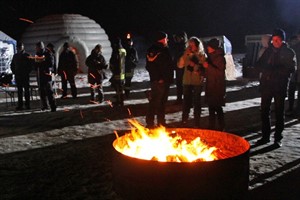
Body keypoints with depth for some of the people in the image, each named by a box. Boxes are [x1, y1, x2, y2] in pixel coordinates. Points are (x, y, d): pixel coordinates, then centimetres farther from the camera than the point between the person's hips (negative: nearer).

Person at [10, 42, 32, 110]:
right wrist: (14, 72, 8)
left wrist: (27, 72, -8)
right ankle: (20, 105, 7)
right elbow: (12, 65, 19)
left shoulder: (27, 56, 0)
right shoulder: (15, 56, 12)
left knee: (26, 90, 0)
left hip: (25, 76, -4)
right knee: (19, 91, 5)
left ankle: (27, 104, 4)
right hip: (18, 76, 4)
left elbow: (30, 66, -1)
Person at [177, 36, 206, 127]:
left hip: (198, 82, -2)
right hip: (187, 81, 3)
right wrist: (185, 55, -12)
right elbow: (180, 65, -4)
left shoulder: (202, 56, -2)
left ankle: (196, 123, 11)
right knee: (186, 102, 4)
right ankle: (184, 121, 17)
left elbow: (204, 69, -5)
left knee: (196, 102, 2)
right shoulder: (187, 55, 6)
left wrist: (194, 65, -17)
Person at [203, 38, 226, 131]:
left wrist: (208, 66, -23)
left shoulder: (219, 57, -11)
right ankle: (211, 126, 18)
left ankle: (221, 127, 4)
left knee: (217, 107, -4)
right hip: (210, 86, 8)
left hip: (218, 86, -8)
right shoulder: (210, 57, 13)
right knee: (211, 106, 11)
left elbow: (220, 72, -19)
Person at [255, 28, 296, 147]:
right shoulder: (269, 51, 10)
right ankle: (265, 136, 19)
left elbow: (291, 68, -11)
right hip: (266, 85, 4)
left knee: (279, 113, 4)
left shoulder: (289, 52, 0)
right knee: (264, 111, 7)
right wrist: (273, 70, -12)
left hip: (280, 87, -4)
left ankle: (278, 138, 12)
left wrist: (273, 69, -18)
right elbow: (259, 65, 5)